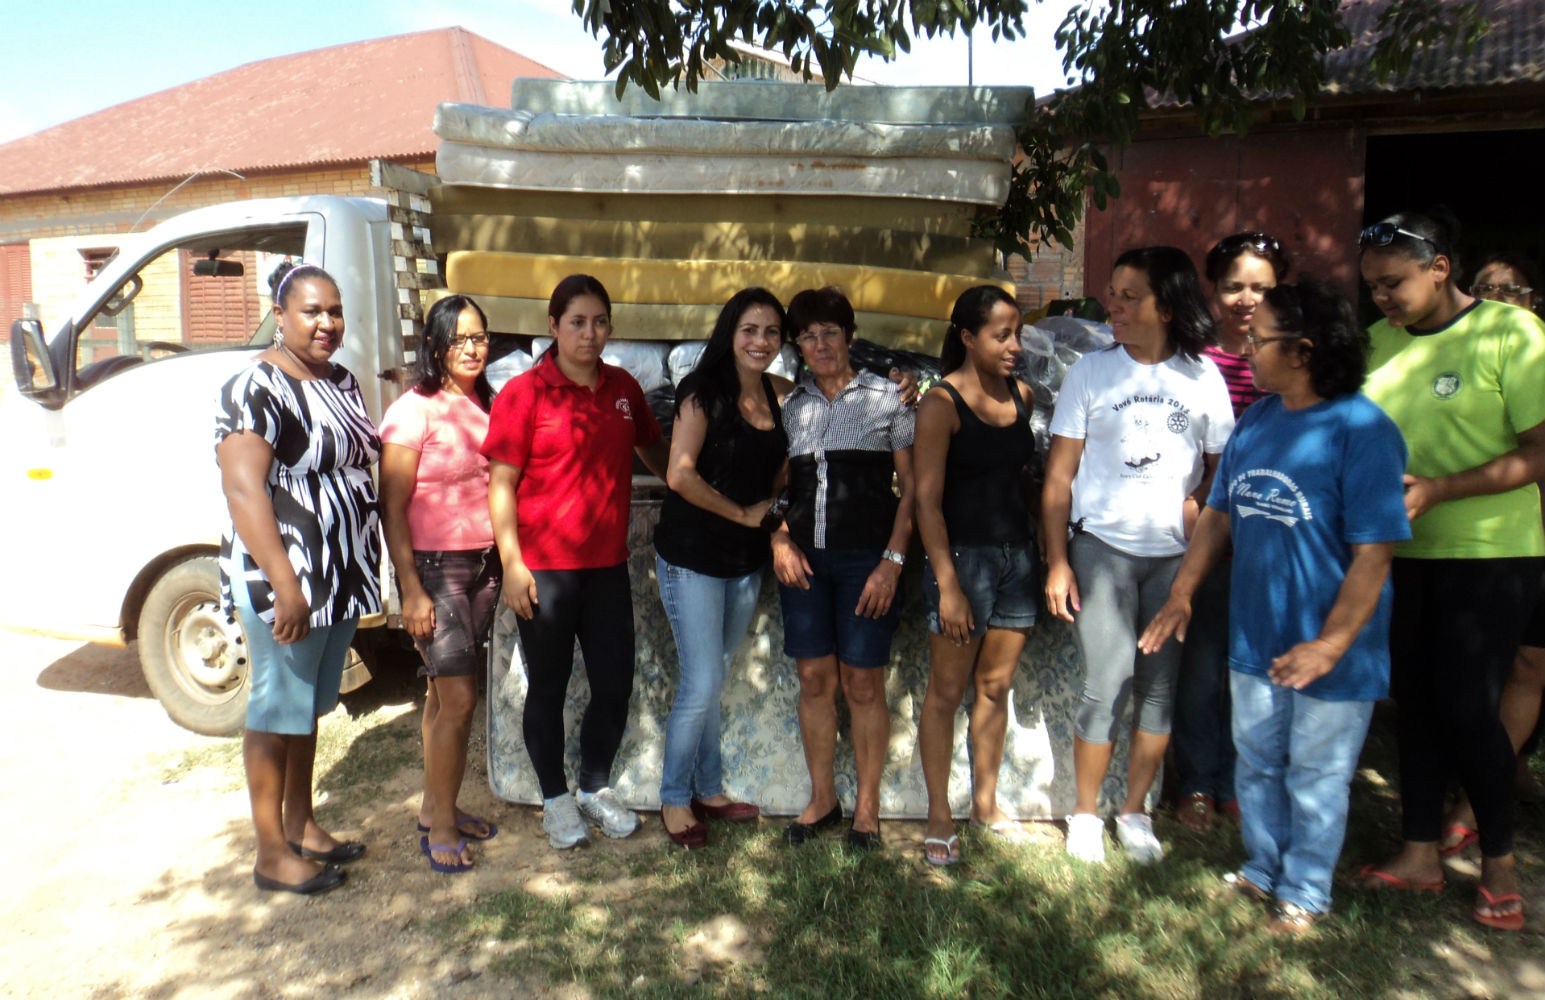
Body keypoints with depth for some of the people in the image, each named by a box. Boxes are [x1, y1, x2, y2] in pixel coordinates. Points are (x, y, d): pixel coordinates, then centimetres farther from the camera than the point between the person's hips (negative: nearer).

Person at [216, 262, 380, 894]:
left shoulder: (342, 381, 11)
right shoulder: (256, 389, -16)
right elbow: (243, 489, -24)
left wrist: (364, 569, 16)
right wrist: (286, 587, -30)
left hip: (342, 575, 8)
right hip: (285, 579, -8)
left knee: (312, 703, 18)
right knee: (280, 707, 3)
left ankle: (301, 824, 34)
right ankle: (272, 854, 18)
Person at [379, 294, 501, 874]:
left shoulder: (485, 405, 9)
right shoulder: (414, 410, -10)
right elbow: (392, 507, -12)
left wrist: (504, 562, 9)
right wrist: (411, 590, -16)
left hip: (483, 563, 6)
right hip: (434, 565, -6)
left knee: (446, 693, 14)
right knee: (458, 698, -6)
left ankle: (436, 809, 27)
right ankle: (441, 826, 10)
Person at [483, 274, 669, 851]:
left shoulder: (622, 388, 7)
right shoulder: (524, 392, -6)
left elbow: (654, 451, 22)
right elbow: (501, 484, -7)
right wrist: (512, 564, -12)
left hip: (607, 565, 4)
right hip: (543, 566, -4)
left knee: (615, 684, 9)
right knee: (548, 688, 9)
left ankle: (595, 789, 32)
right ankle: (555, 799, 29)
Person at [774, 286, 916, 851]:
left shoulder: (886, 398, 2)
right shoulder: (790, 406, 12)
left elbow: (912, 487, -1)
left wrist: (892, 560, -10)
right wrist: (779, 540, -1)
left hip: (865, 558, -3)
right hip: (804, 557, 3)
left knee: (863, 683, 1)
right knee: (814, 679, 7)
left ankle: (867, 807, 17)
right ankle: (822, 800, 23)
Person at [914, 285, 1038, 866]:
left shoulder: (1022, 395, 9)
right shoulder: (942, 403, -10)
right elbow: (927, 498, -13)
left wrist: (1034, 550, 11)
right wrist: (947, 584, -17)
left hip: (1016, 554, 6)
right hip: (963, 555, -6)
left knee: (996, 685, 14)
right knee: (947, 690, 4)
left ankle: (985, 802, 30)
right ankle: (939, 817, 18)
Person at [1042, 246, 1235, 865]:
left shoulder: (1203, 377, 4)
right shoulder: (1090, 372, 1)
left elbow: (1221, 464, 10)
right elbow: (1059, 477, 0)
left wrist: (1201, 504, -12)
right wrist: (1057, 561, -6)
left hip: (1176, 555, 2)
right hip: (1102, 547, -2)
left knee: (1161, 686, 7)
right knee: (1108, 684, -6)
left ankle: (1134, 812, 24)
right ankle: (1084, 814, 12)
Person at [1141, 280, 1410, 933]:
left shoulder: (1362, 430, -17)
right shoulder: (1255, 421, 3)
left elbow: (1375, 552, -19)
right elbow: (1219, 513, 10)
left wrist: (1331, 644, -22)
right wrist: (1182, 595, 6)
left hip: (1330, 652, -6)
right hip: (1255, 637, 6)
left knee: (1315, 779, 11)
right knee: (1256, 764, 19)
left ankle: (1304, 895, 31)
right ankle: (1263, 871, 40)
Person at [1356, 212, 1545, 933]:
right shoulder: (1377, 343, 4)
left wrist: (1437, 489, -23)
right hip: (1401, 554, 5)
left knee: (1468, 707, -2)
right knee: (1415, 701, 10)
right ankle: (1420, 853, 24)